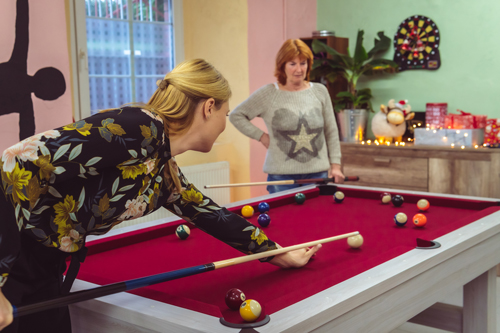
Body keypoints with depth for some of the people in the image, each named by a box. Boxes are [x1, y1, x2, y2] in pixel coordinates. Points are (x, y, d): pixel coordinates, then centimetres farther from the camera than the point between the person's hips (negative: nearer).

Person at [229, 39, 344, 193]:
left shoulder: (320, 91, 7)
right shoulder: (268, 94, -2)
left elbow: (331, 132, 11)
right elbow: (236, 115, 6)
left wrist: (335, 165, 5)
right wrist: (261, 136, -2)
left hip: (318, 174, 3)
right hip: (282, 175, -2)